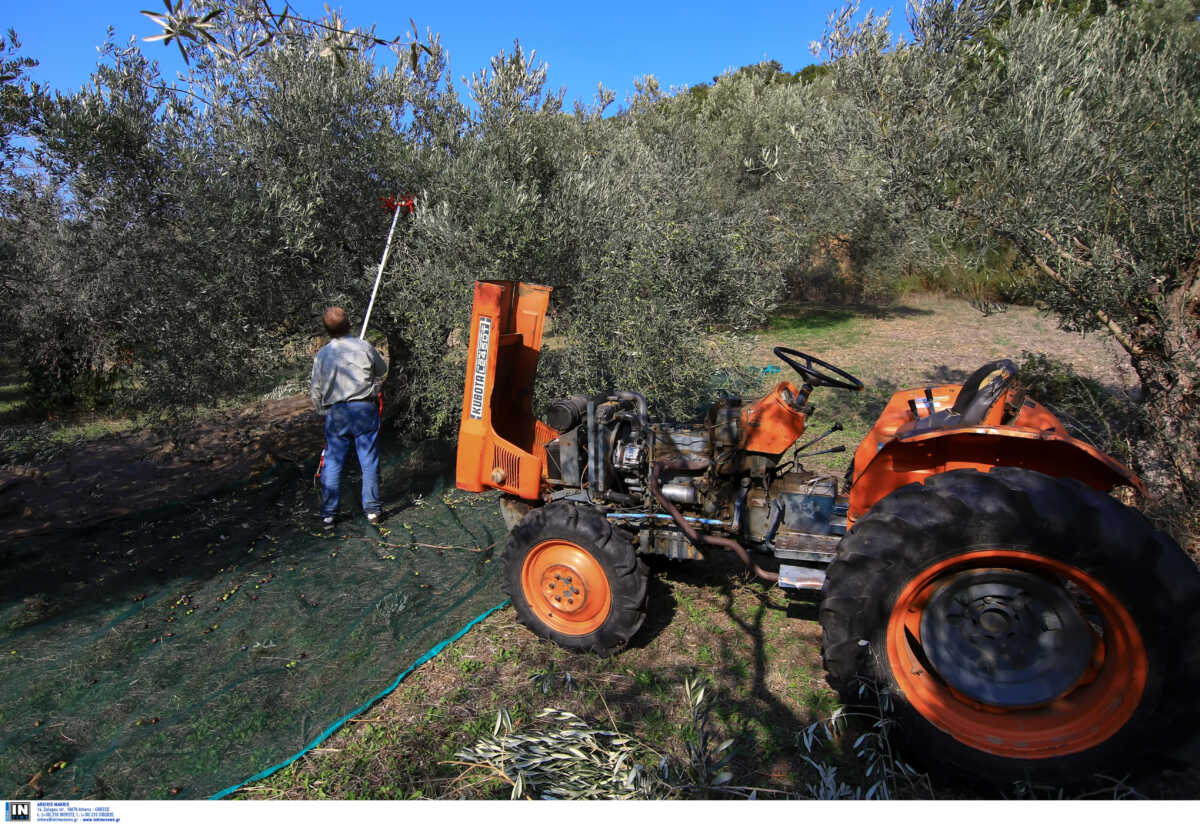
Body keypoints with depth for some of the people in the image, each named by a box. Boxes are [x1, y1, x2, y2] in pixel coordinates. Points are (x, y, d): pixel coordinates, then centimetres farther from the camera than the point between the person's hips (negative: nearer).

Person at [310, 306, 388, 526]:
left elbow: (315, 391, 8)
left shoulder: (322, 355, 2)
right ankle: (372, 510, 11)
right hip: (365, 409, -1)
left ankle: (328, 513, 11)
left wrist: (323, 411, 25)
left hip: (336, 413, 1)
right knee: (369, 462, 6)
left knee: (332, 463, 9)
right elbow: (382, 370, 14)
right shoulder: (364, 347, -3)